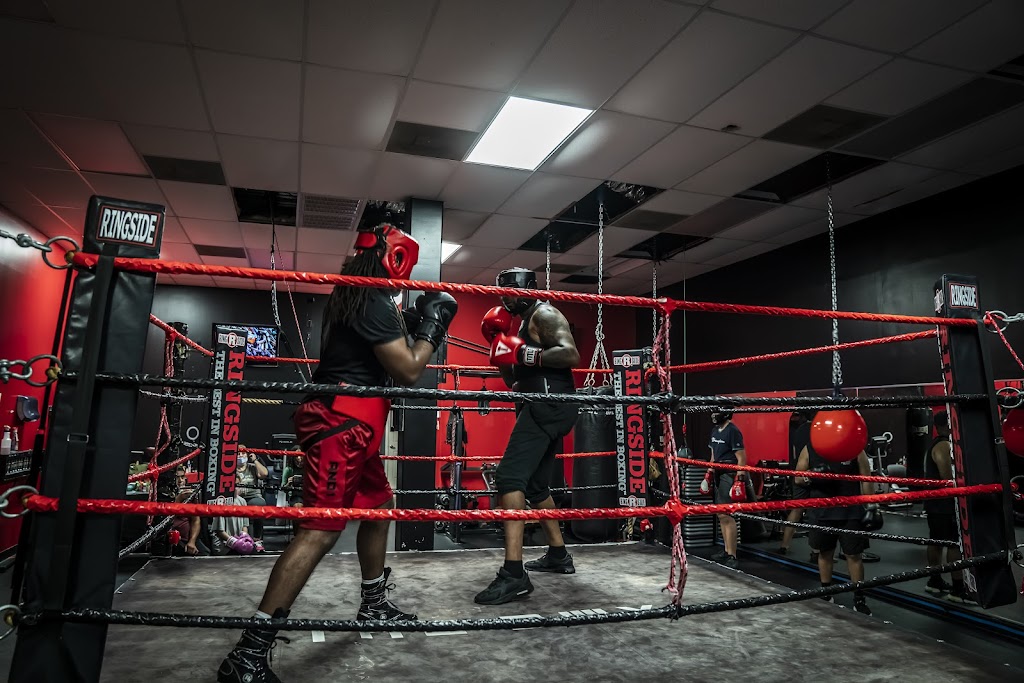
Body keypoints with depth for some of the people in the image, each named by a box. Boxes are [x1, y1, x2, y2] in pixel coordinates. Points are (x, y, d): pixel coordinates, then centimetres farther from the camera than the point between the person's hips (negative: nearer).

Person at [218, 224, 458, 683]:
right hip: (341, 426, -11)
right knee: (320, 531, -13)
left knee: (379, 507, 21)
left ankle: (373, 604, 38)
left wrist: (415, 324, 20)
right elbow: (408, 372, -14)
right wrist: (431, 326, -2)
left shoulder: (356, 298, 16)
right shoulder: (375, 303, -15)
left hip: (347, 425, 11)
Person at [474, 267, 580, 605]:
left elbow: (571, 355, -22)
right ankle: (558, 554, 34)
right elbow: (517, 381, 25)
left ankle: (514, 574, -25)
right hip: (544, 407, 11)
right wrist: (501, 343, 15)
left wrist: (523, 354, -25)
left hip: (549, 405, -11)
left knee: (509, 476, -21)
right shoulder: (527, 323, 25)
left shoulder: (544, 314, -4)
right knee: (534, 484, 21)